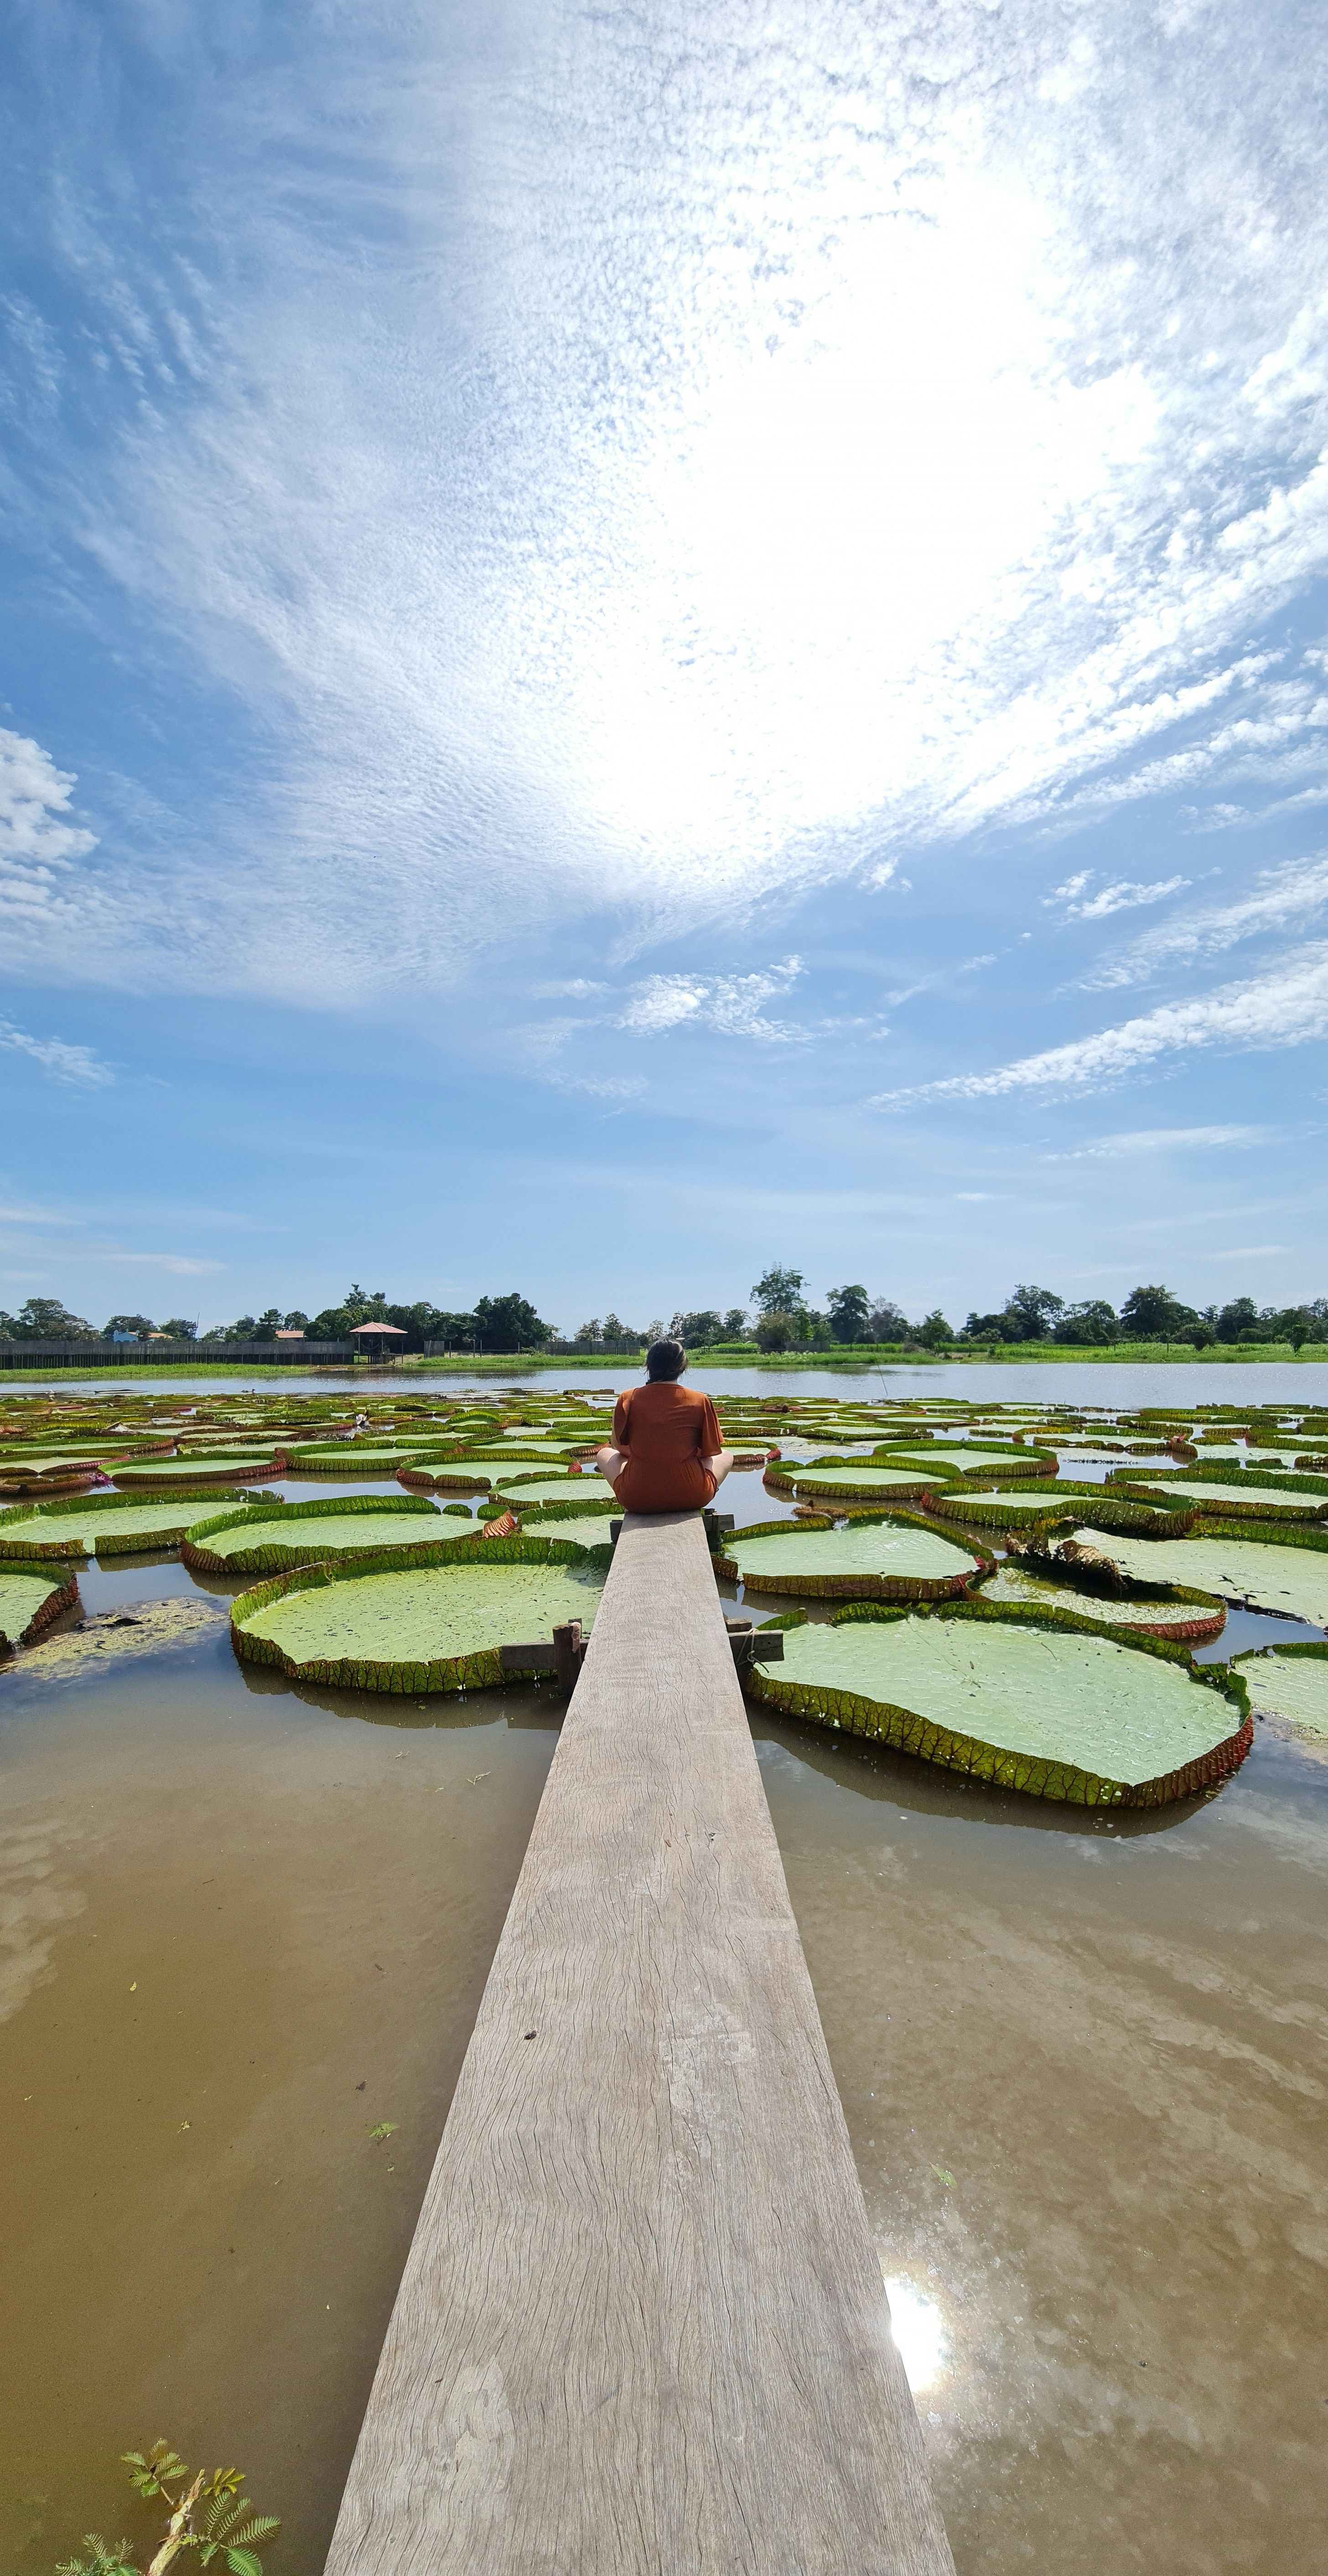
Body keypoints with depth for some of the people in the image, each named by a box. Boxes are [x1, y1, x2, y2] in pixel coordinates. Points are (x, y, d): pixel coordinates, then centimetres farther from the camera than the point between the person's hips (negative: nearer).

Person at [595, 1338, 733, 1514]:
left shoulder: (627, 1398, -2)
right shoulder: (701, 1401, -3)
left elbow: (618, 1446, 11)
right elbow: (711, 1452, 6)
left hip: (636, 1499, 1)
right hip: (691, 1498, 0)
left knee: (604, 1455, 30)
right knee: (726, 1455, 28)